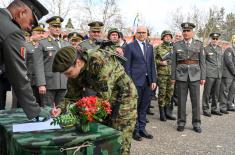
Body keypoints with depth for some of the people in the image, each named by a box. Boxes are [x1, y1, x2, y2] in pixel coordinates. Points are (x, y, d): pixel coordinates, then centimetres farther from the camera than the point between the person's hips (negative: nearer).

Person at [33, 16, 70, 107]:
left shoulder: (66, 44, 17)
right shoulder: (42, 44, 3)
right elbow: (38, 65, -5)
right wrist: (41, 84, -15)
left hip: (64, 84, 4)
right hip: (48, 84, -4)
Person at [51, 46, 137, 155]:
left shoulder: (99, 61, -32)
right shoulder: (75, 71, -7)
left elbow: (103, 96, -30)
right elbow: (73, 96, 1)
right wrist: (60, 108, -16)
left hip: (124, 97, -7)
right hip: (107, 100, 7)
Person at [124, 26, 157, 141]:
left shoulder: (150, 47, 14)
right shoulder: (129, 47, -2)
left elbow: (152, 64, 14)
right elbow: (127, 66, -4)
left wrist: (153, 80, 7)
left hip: (148, 81, 5)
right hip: (136, 81, -5)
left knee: (144, 107, 11)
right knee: (134, 107, 3)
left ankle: (142, 129, 23)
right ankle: (135, 130, 15)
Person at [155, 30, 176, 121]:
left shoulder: (173, 48, 15)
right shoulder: (158, 47, 1)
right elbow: (153, 59, -4)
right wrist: (160, 62, -17)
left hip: (172, 74, 5)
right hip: (162, 73, -5)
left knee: (170, 93, 9)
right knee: (162, 93, -2)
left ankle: (167, 112, 20)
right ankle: (162, 113, 7)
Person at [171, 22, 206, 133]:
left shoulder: (199, 44, 5)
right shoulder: (177, 45, 5)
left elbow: (202, 62, 4)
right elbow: (174, 62, 4)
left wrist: (203, 77, -1)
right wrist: (173, 77, 0)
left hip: (195, 76, 0)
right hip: (181, 75, 0)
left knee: (195, 100, 3)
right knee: (181, 100, 4)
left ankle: (196, 123, 15)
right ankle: (181, 122, 16)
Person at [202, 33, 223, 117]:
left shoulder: (220, 49, 17)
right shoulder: (206, 49, -1)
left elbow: (221, 61, 21)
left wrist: (221, 72, 16)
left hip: (218, 75, 6)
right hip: (209, 74, -6)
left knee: (216, 93, 10)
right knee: (207, 93, -3)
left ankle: (215, 109, 21)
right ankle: (206, 109, 6)